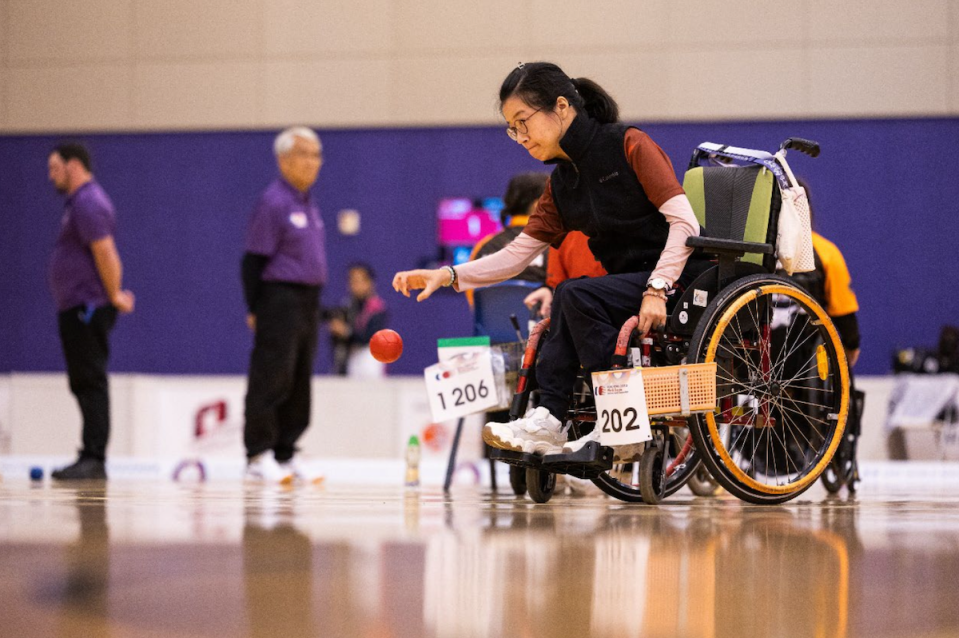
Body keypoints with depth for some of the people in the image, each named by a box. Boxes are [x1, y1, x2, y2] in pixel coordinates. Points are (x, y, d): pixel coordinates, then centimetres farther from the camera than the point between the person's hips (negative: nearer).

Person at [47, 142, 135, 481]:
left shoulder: (88, 203, -15)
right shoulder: (80, 201, 19)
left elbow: (105, 253, -21)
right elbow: (102, 256, 22)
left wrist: (114, 296, -15)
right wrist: (113, 294, 16)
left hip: (87, 308, -11)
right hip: (76, 307, 11)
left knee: (89, 382, -12)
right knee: (84, 383, 11)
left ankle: (93, 458, -13)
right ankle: (92, 457, 14)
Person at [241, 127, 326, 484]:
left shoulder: (308, 204, 16)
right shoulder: (274, 202, -10)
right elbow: (254, 260, -11)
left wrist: (314, 305, 18)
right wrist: (255, 309, -13)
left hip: (308, 303, 9)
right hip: (281, 298, -9)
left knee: (299, 384, 9)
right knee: (272, 379, -8)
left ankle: (284, 455, 14)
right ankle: (259, 457, -6)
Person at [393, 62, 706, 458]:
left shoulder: (630, 145, -9)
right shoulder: (562, 183, 11)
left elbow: (685, 223, -16)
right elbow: (517, 254, 9)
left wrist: (657, 288, -26)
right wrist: (449, 275, -5)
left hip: (678, 279, -7)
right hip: (626, 283, 7)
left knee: (576, 296, -25)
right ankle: (549, 421, -20)